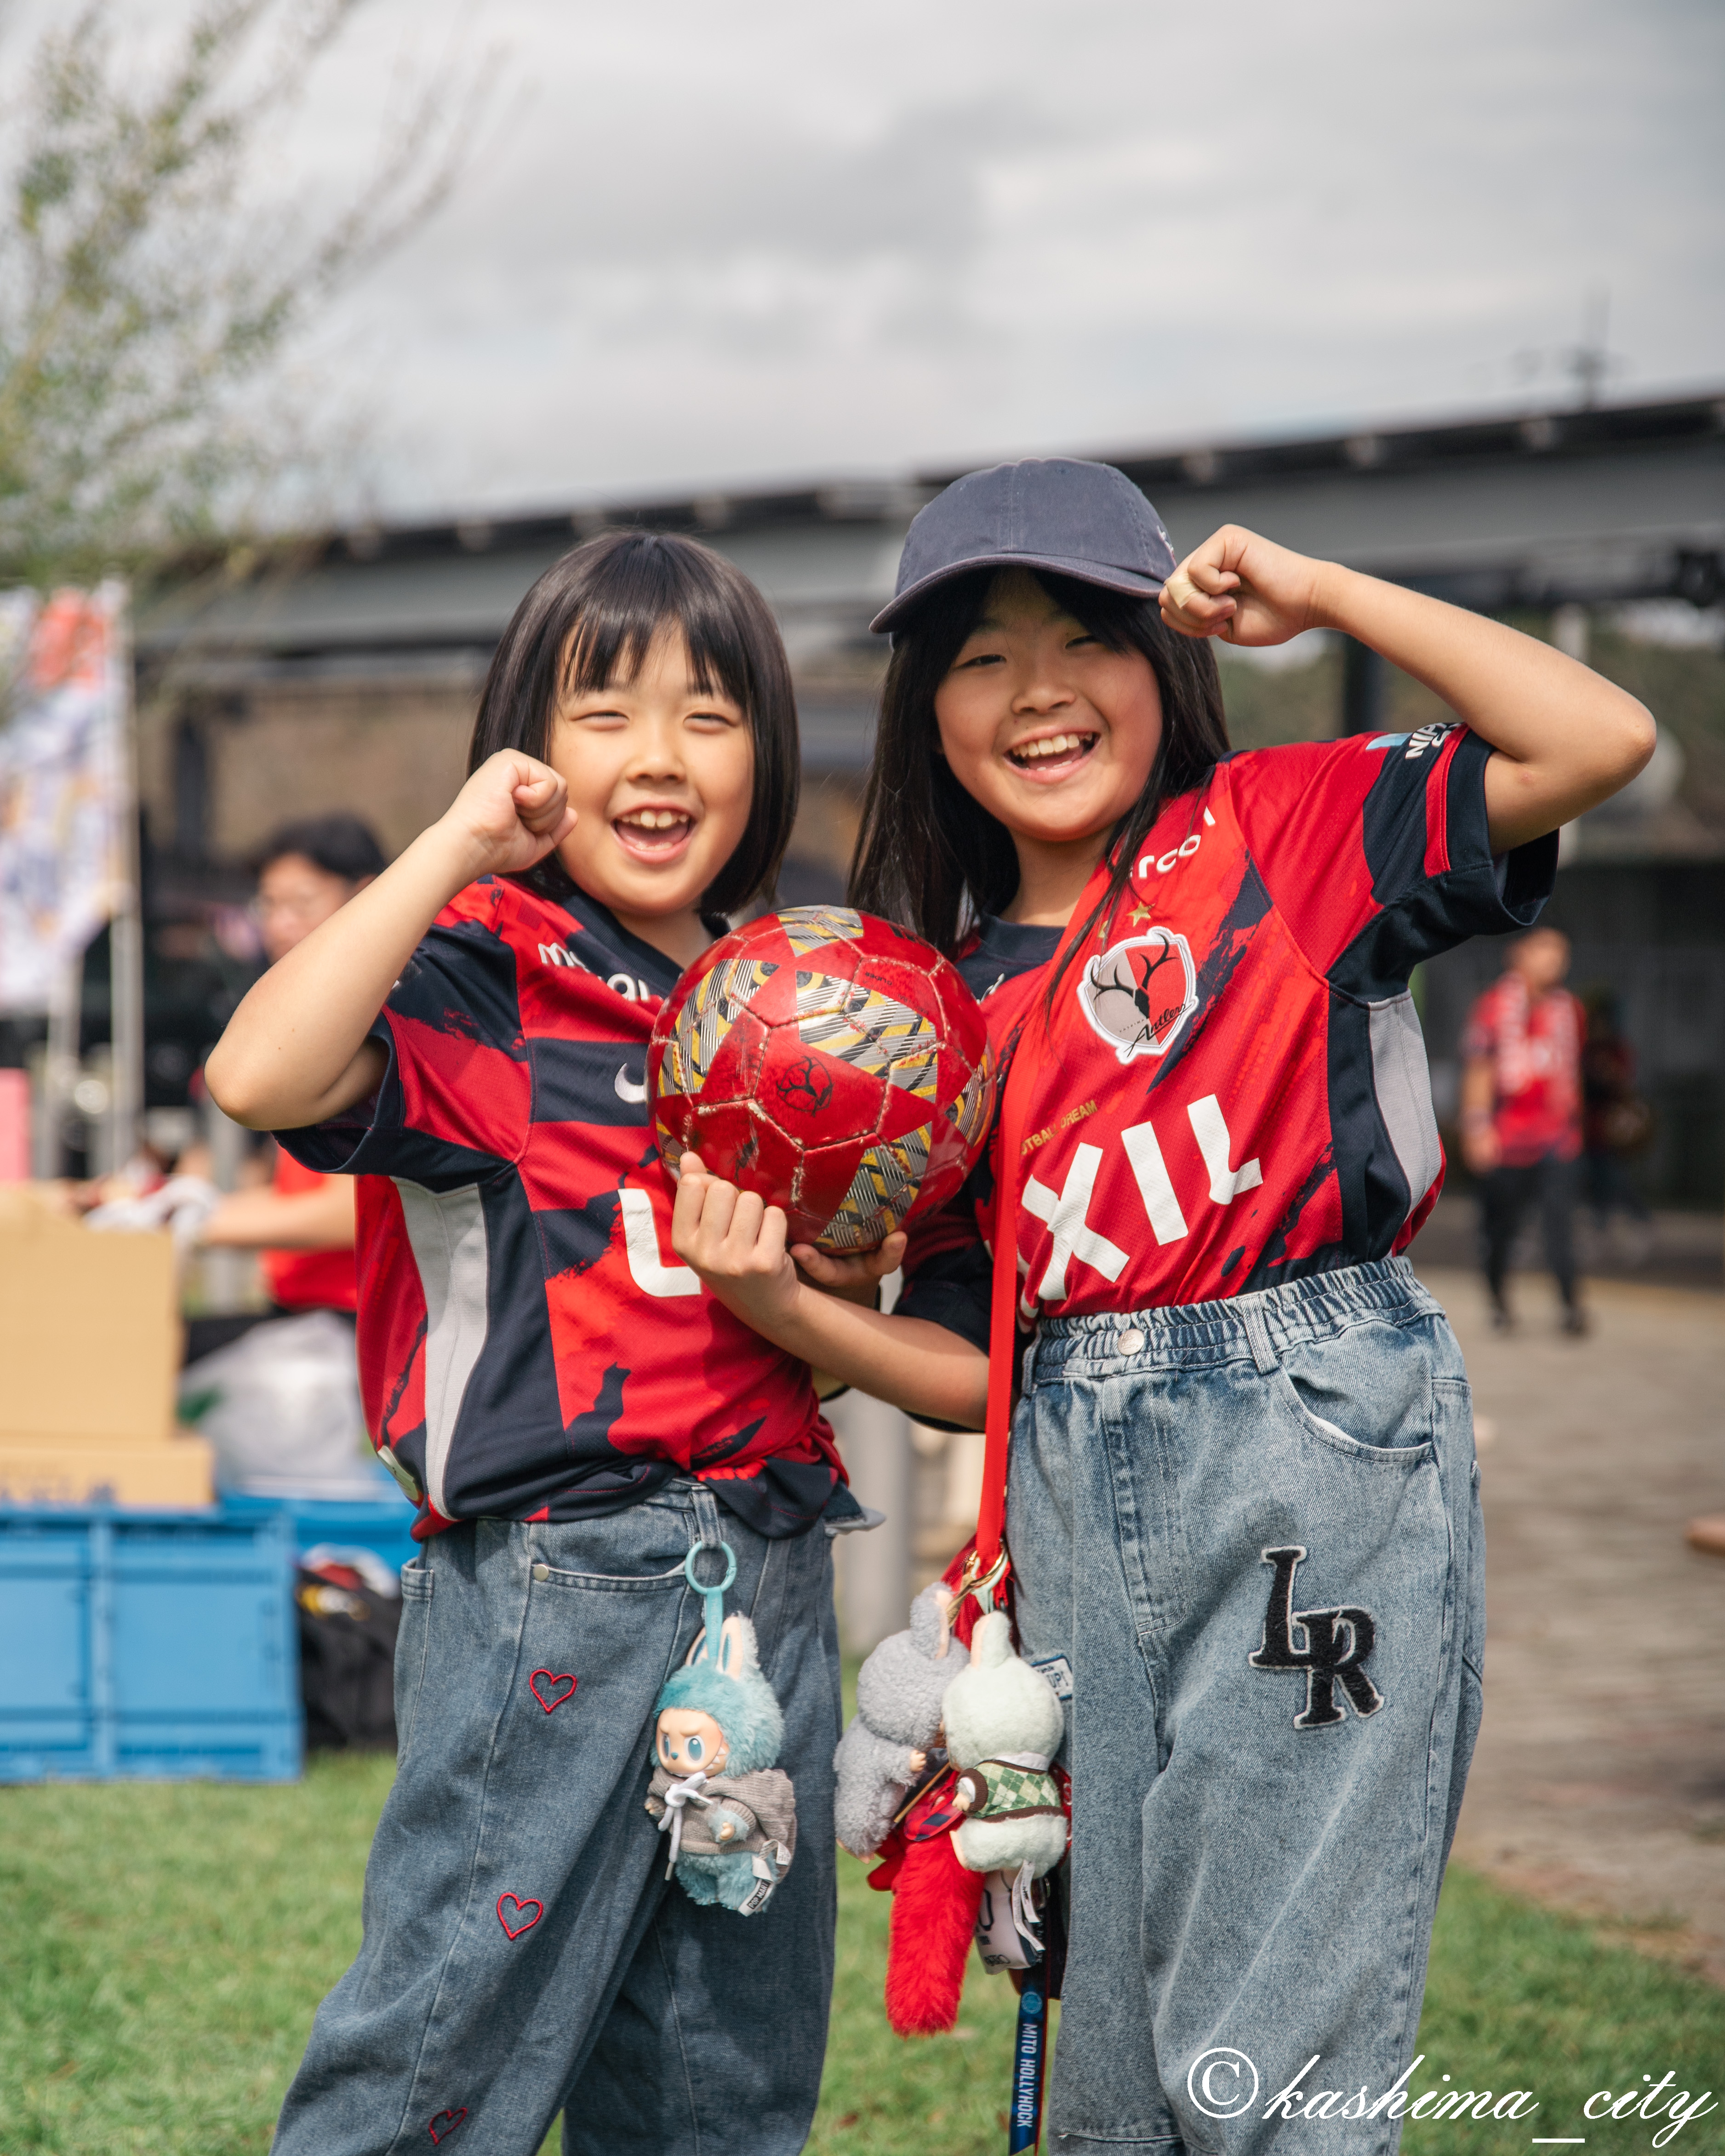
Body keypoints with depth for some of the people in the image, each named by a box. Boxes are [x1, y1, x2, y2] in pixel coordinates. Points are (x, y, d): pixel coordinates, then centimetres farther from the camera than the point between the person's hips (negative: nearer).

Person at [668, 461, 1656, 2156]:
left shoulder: (1282, 830, 3)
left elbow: (1599, 740, -11)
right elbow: (970, 1365, 13)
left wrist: (1317, 596, -5)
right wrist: (791, 1309, -4)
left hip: (1323, 1445, -5)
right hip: (1076, 1492, 5)